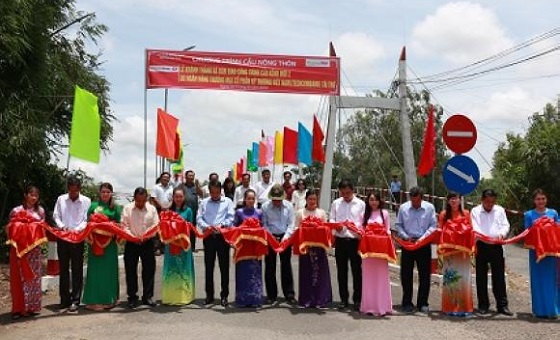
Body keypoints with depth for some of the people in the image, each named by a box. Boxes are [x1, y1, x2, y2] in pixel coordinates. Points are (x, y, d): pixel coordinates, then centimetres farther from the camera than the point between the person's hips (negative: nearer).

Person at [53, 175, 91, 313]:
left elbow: (87, 220, -3)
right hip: (62, 237, 3)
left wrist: (77, 229, -19)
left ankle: (75, 301, 3)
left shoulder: (86, 201, -1)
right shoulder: (61, 199, 5)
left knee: (77, 270, 0)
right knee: (63, 269, 9)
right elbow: (56, 216, 7)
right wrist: (61, 226, -11)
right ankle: (64, 299, 18)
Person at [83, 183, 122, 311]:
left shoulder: (115, 207, 9)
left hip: (110, 242, 1)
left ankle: (109, 299, 13)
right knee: (95, 269, -1)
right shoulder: (93, 206, 7)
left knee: (109, 269, 3)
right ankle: (94, 300, 4)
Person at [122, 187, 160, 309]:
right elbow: (125, 226, -4)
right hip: (131, 243, -1)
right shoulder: (127, 208, 1)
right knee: (130, 270, 3)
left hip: (147, 243, 1)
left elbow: (155, 226, -1)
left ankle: (147, 296, 13)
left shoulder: (152, 209, 3)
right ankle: (132, 297, 13)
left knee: (149, 269, 3)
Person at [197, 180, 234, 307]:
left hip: (223, 236, -2)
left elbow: (230, 218, -4)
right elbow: (199, 219, 2)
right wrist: (207, 226, -18)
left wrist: (221, 225, -21)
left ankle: (224, 295, 9)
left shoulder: (227, 202, 6)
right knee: (209, 267, 7)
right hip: (208, 237, 2)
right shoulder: (204, 202, 10)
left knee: (224, 267, 1)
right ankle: (209, 295, 17)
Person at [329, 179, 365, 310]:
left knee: (357, 270, 2)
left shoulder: (361, 204, 0)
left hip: (355, 240, -3)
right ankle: (344, 299, 20)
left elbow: (364, 222, -3)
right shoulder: (336, 203, 8)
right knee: (341, 271, 9)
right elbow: (331, 219, 8)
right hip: (340, 240, 3)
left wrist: (356, 226, -23)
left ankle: (357, 300, 12)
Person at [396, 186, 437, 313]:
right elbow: (398, 225, 5)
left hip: (424, 244, -1)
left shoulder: (429, 207, -2)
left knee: (424, 275, 3)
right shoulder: (403, 208, 0)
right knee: (406, 274, 4)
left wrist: (422, 238, -14)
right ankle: (407, 303, 15)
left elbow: (433, 226, -3)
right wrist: (406, 237, -10)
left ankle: (423, 303, 14)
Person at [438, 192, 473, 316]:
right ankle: (450, 307, 7)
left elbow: (470, 231, 7)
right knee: (449, 277, 1)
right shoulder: (443, 215, 4)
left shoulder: (466, 214, 5)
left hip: (463, 250, 0)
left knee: (463, 277, 1)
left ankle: (464, 307, 8)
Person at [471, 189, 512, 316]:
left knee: (499, 276, 0)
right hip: (481, 246, -1)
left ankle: (502, 305, 5)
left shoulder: (500, 210, 9)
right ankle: (483, 305, 13)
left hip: (496, 246, 1)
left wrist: (502, 233, -16)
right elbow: (474, 228, -5)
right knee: (481, 276, 4)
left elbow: (505, 225, 6)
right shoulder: (475, 211, 3)